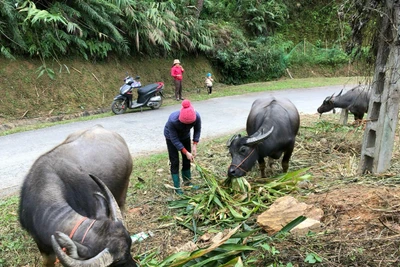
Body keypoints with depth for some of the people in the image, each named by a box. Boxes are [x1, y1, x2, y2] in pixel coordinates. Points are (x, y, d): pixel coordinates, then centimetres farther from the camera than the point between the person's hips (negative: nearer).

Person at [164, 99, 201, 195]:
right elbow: (174, 139, -31)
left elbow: (197, 130, -13)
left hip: (185, 136, 4)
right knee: (175, 161, -4)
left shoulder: (196, 116, -33)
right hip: (171, 136, -3)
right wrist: (186, 152, -30)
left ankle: (187, 181, 27)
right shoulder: (173, 120, -42)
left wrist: (194, 145, -22)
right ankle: (177, 187, 6)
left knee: (187, 159, 9)